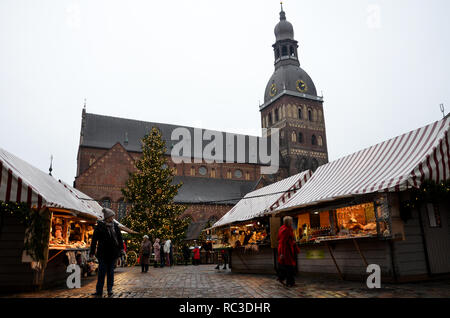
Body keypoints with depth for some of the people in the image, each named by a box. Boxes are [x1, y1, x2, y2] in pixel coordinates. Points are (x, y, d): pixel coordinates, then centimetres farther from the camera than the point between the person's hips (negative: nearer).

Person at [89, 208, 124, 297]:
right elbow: (94, 239, -3)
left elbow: (119, 237, 9)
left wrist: (121, 248, 3)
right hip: (103, 252, -3)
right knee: (102, 271, 1)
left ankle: (110, 289, 18)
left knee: (110, 271, 10)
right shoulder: (100, 226, -5)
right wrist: (92, 251, -3)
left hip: (113, 253, 3)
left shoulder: (115, 225, 4)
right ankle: (99, 291, 9)